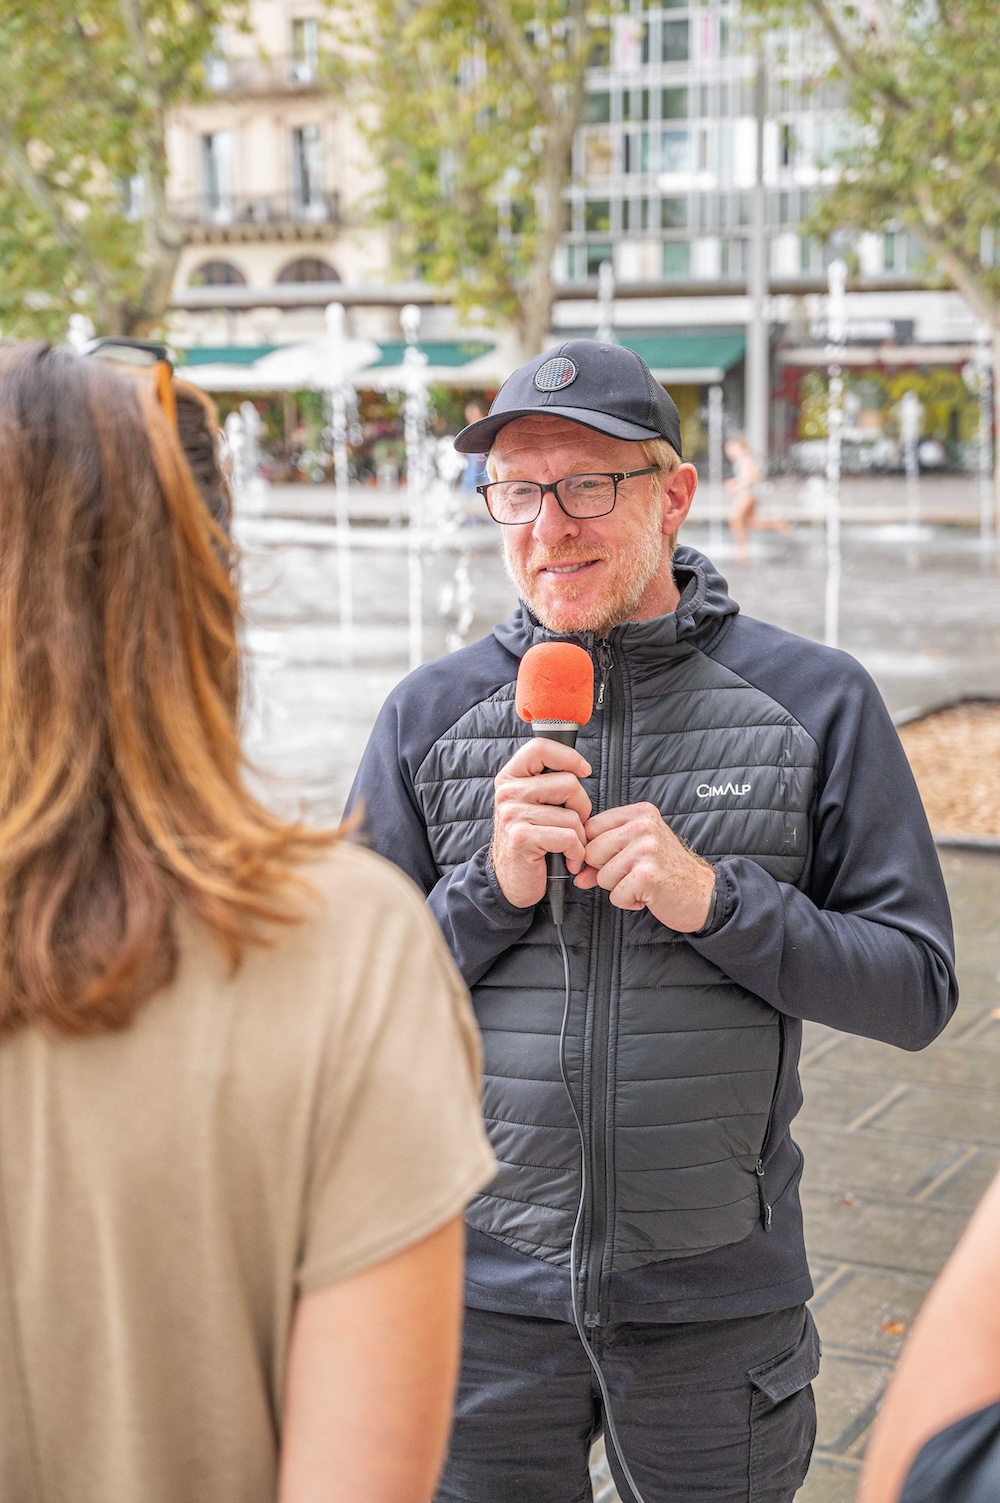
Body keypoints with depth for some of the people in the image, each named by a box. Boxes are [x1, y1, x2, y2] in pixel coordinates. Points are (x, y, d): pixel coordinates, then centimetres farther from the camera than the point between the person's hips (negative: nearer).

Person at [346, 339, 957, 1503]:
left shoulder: (818, 702, -5)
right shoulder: (429, 714, -1)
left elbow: (917, 990, -5)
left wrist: (713, 899, -19)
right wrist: (491, 889, -17)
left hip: (720, 1294, -1)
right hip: (483, 1289, 1)